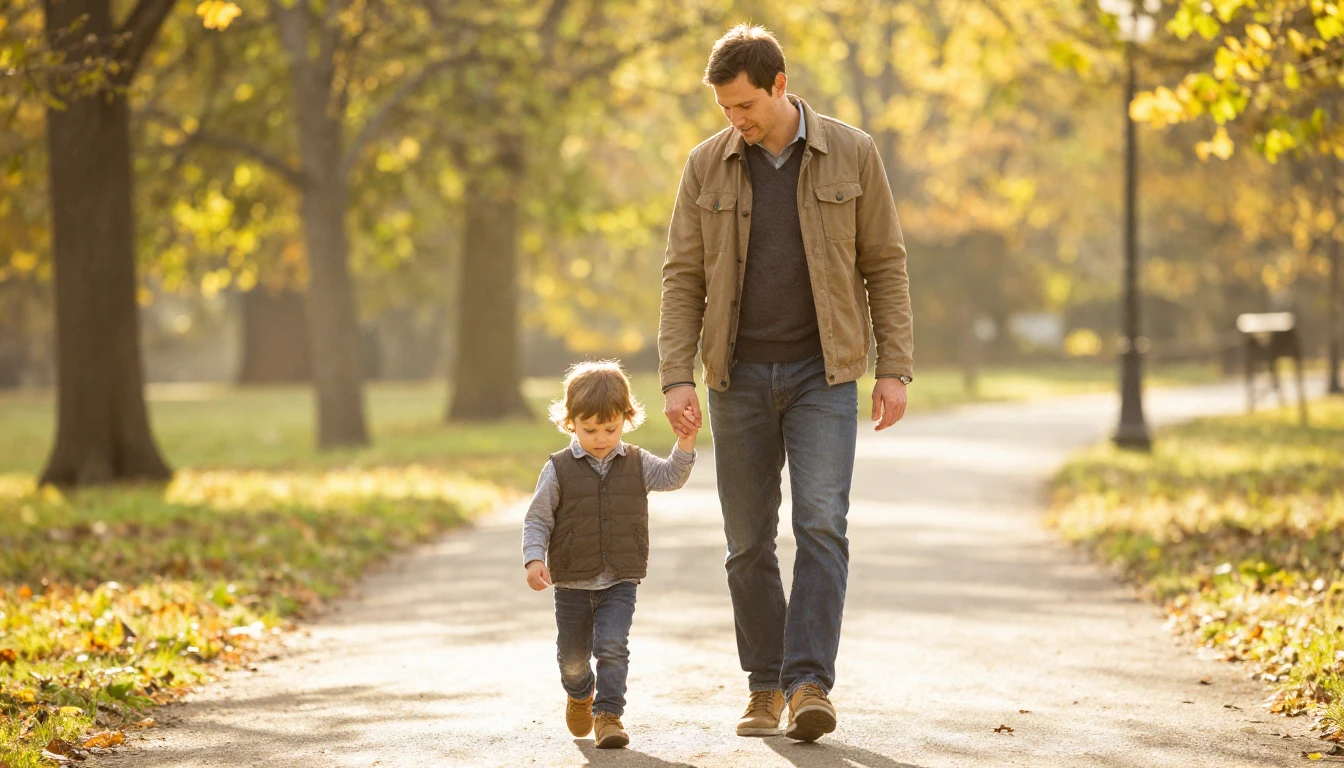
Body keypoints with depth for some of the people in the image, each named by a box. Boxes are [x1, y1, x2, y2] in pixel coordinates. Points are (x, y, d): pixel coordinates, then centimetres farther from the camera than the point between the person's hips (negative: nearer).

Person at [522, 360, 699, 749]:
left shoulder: (636, 463, 2)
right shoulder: (558, 469, -5)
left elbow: (671, 477, -8)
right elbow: (537, 519, -4)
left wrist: (685, 445, -24)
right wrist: (534, 559, -18)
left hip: (620, 583, 0)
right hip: (572, 584, 0)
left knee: (612, 647, -15)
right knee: (572, 655, 14)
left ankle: (608, 714, -8)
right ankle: (580, 694, 45)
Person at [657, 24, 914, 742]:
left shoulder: (850, 154, -2)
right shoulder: (707, 165, 2)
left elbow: (884, 264, 2)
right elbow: (683, 279, 2)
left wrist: (895, 369, -3)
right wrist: (676, 378, -8)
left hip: (823, 373, -2)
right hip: (740, 376, 2)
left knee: (821, 523, -15)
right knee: (749, 540, 5)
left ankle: (810, 684, -16)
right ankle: (764, 687, 18)